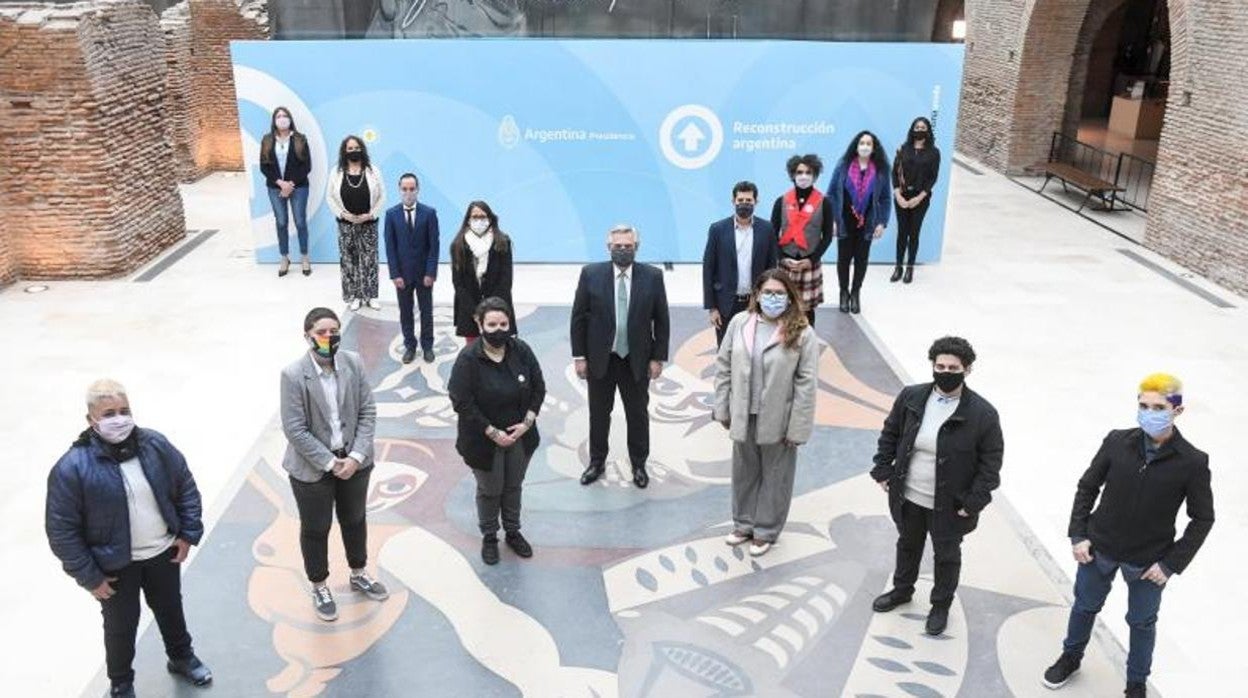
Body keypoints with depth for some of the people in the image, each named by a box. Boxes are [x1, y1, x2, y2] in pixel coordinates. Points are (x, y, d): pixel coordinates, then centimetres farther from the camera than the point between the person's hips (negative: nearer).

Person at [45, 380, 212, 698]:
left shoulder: (156, 445, -12)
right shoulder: (73, 467, -24)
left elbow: (186, 488, 1)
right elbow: (61, 529, -17)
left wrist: (188, 533, -3)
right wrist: (88, 576, -14)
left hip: (164, 553, 3)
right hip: (116, 565, -3)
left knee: (170, 609, 26)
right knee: (121, 626, 18)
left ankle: (182, 657, 52)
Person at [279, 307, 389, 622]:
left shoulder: (353, 363, -9)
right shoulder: (293, 375, -19)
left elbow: (368, 412, -5)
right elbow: (295, 430, -18)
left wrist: (356, 456, -13)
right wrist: (330, 463, -18)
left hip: (354, 461, 4)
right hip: (312, 468, -4)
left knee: (355, 520, 23)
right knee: (315, 529, 15)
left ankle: (358, 575, 47)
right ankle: (319, 587, 38)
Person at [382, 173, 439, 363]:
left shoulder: (429, 213, -6)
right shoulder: (391, 214, -4)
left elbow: (434, 245, -6)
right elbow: (390, 247, -3)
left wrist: (431, 273, -11)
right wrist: (395, 274, -9)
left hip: (424, 272, -1)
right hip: (402, 273, 1)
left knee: (426, 311, 11)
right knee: (405, 312, 10)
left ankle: (427, 346, 24)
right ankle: (409, 346, 22)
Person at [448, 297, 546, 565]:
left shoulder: (521, 350, -11)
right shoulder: (468, 358, -22)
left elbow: (539, 388, -2)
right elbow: (462, 402, -20)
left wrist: (527, 422, -13)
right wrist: (492, 432, -20)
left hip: (519, 436, 4)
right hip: (484, 440, -3)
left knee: (514, 486, 22)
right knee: (490, 490, 15)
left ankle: (513, 532, 45)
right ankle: (489, 537, 39)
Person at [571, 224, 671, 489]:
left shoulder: (652, 276, -6)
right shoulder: (591, 274, -7)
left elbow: (661, 320, -1)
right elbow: (578, 317, -3)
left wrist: (658, 357, -3)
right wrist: (579, 356, -5)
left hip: (637, 360, 0)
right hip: (599, 358, 0)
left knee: (638, 415, 13)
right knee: (598, 414, 14)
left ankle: (639, 465, 31)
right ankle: (597, 462, 33)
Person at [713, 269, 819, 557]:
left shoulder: (802, 333, -16)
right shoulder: (739, 323, -5)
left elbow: (807, 385, -14)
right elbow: (723, 367, 2)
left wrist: (797, 428, -14)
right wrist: (723, 409, 2)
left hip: (778, 421, -3)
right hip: (744, 416, 3)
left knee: (775, 476, 14)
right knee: (744, 472, 20)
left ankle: (766, 530, 33)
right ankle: (744, 523, 40)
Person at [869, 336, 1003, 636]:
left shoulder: (982, 414, -18)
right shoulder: (911, 397, -8)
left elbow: (991, 460, -11)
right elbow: (890, 434, 5)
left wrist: (974, 500, -13)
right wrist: (884, 470, 2)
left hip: (949, 505, -3)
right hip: (908, 497, 3)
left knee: (947, 555, 17)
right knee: (907, 545, 25)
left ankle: (941, 605, 40)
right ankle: (902, 590, 50)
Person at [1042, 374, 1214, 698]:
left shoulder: (1193, 462, -17)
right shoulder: (1117, 442, -14)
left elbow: (1202, 519, -6)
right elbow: (1087, 487, -1)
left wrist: (1172, 563, -10)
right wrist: (1078, 535, -5)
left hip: (1148, 562, -1)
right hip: (1098, 549, 2)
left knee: (1142, 623, 19)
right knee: (1084, 606, 21)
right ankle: (1070, 657, 47)